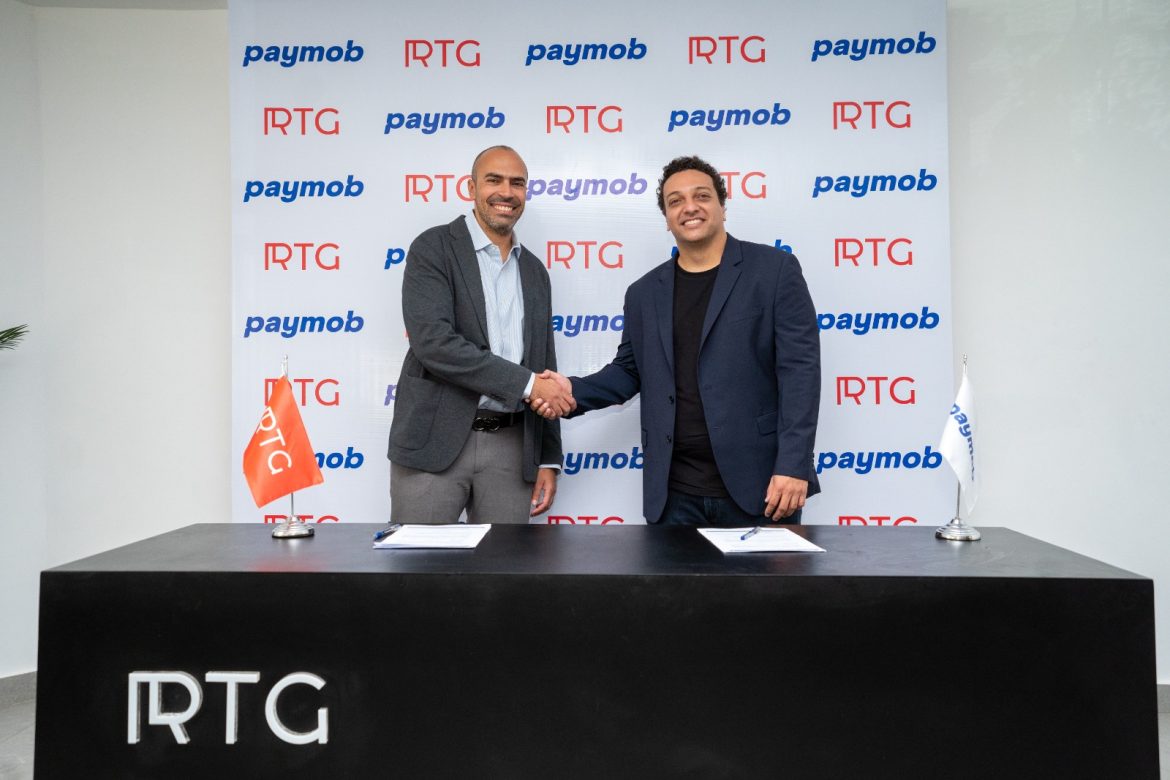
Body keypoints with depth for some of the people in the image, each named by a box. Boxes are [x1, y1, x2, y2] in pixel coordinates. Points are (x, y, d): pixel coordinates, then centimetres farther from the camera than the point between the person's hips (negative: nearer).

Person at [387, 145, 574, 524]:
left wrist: (548, 459, 12)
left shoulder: (534, 272, 15)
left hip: (511, 446, 5)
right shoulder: (433, 248, -2)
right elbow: (431, 340, -17)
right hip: (436, 440, -4)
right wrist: (526, 383, -17)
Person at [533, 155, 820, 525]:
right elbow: (629, 371, 18)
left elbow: (799, 367, -7)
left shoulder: (774, 269, -1)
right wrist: (572, 390, -1)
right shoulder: (644, 292, 12)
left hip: (759, 484, -3)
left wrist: (793, 465, -15)